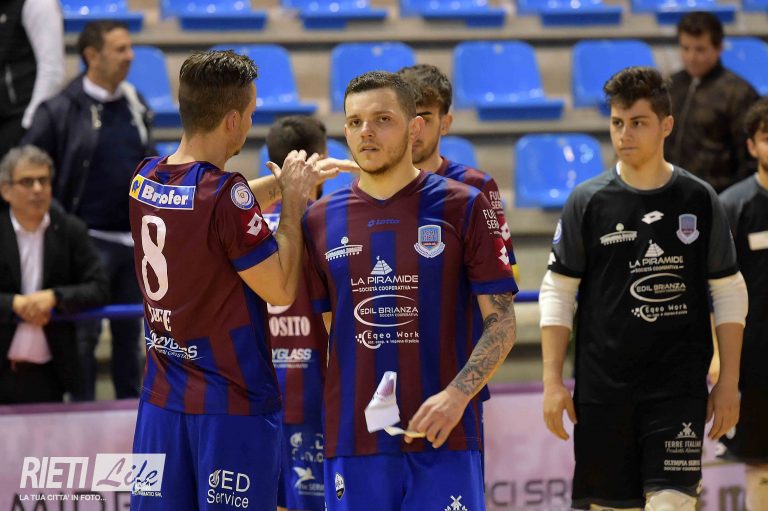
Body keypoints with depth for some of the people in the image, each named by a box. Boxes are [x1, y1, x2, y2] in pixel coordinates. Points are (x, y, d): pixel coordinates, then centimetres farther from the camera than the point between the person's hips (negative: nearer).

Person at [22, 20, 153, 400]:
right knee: (85, 332, -2)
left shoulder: (135, 105, 9)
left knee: (129, 332, 11)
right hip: (90, 238, -5)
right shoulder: (61, 111, -8)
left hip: (135, 239, 5)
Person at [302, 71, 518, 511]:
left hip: (443, 440, -3)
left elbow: (502, 322, -2)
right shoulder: (321, 219, 9)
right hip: (352, 440, 3)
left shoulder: (463, 207, 0)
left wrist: (457, 394, -16)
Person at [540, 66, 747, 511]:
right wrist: (553, 382, -2)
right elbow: (557, 294, 5)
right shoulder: (588, 202, 1)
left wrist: (729, 383, 2)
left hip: (679, 388, -1)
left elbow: (730, 294, 7)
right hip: (601, 387, 1)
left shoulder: (699, 200, 2)